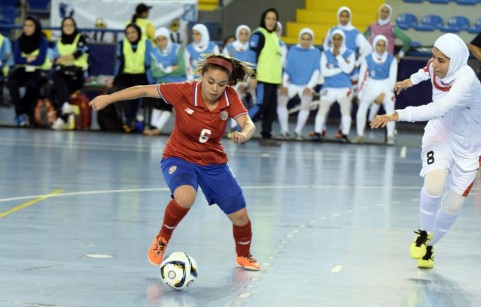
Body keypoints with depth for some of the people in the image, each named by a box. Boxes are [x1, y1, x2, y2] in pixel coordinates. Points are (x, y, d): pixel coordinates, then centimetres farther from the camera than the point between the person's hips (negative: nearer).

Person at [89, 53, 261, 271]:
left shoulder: (230, 98, -16)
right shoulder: (184, 92, -22)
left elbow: (249, 125, -28)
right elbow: (145, 90, -16)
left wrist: (243, 135, -52)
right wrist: (108, 98, -14)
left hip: (214, 162, 3)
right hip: (179, 157, -3)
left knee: (240, 216, 3)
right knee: (185, 197, -36)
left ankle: (244, 255, 38)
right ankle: (162, 240, -7)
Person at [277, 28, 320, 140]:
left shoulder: (316, 52, 5)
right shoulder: (293, 50, 7)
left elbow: (316, 71, 0)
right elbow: (287, 68, 6)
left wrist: (309, 86, -9)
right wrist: (284, 84, -3)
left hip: (306, 85, -1)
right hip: (291, 83, 1)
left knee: (306, 103, -22)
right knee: (281, 99, -18)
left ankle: (298, 131, -9)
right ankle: (284, 130, -9)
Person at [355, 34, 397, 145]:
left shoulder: (391, 60, -7)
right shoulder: (367, 59, -5)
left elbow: (392, 79, -7)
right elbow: (362, 78, 2)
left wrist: (383, 94, -16)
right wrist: (360, 96, 1)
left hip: (386, 90, -1)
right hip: (370, 89, 1)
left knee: (390, 111, -22)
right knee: (361, 109, -17)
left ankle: (390, 136, -10)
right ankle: (360, 135, -2)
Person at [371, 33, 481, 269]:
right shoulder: (436, 67, -13)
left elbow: (439, 109, -47)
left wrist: (398, 115, -52)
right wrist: (413, 79, 35)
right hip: (440, 135, 3)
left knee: (452, 206, 2)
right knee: (434, 185, -25)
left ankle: (430, 245, 30)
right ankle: (424, 233, 2)